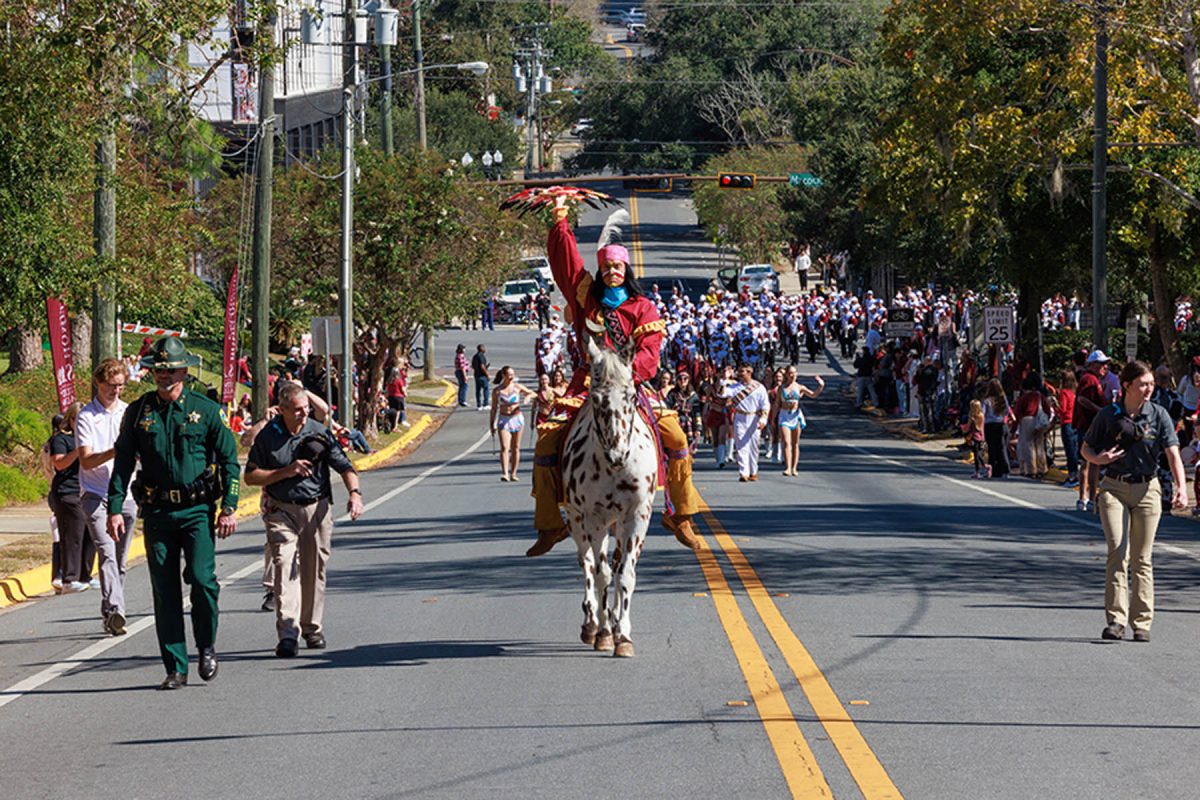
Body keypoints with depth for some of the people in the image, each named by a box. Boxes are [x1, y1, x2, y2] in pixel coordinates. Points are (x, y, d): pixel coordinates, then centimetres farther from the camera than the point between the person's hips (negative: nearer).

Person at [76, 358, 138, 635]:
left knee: (120, 559, 8)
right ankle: (114, 609, -31)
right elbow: (86, 461, -12)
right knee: (107, 553, -19)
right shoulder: (86, 417, -4)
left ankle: (110, 615, 17)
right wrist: (115, 451, -27)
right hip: (95, 495, -4)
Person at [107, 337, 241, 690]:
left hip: (197, 509, -2)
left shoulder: (205, 409, 2)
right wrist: (115, 508, 0)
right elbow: (122, 462, 9)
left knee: (202, 578, -16)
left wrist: (229, 507, -5)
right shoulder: (138, 411, 6)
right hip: (157, 511, 2)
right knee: (165, 591, 1)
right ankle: (175, 669, 8)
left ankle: (207, 648, 8)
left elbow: (229, 459, 4)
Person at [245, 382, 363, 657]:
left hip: (317, 509, 2)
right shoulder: (267, 436, -2)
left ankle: (312, 629, 25)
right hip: (281, 511, -2)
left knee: (314, 570, 9)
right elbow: (251, 476, 1)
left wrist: (354, 493, -14)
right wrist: (286, 472, -11)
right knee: (285, 568, -15)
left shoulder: (320, 433, 1)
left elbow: (344, 466, 4)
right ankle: (287, 634, -24)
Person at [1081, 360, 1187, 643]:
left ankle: (1142, 622, 11)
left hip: (1147, 490, 1)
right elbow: (1086, 448, 11)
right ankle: (1116, 619, -13)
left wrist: (1181, 487, -21)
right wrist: (1098, 459, -12)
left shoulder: (1159, 415, 0)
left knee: (1142, 559, 4)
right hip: (1114, 488, -1)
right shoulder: (1108, 415, 0)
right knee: (1118, 552, -13)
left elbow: (1173, 454, -6)